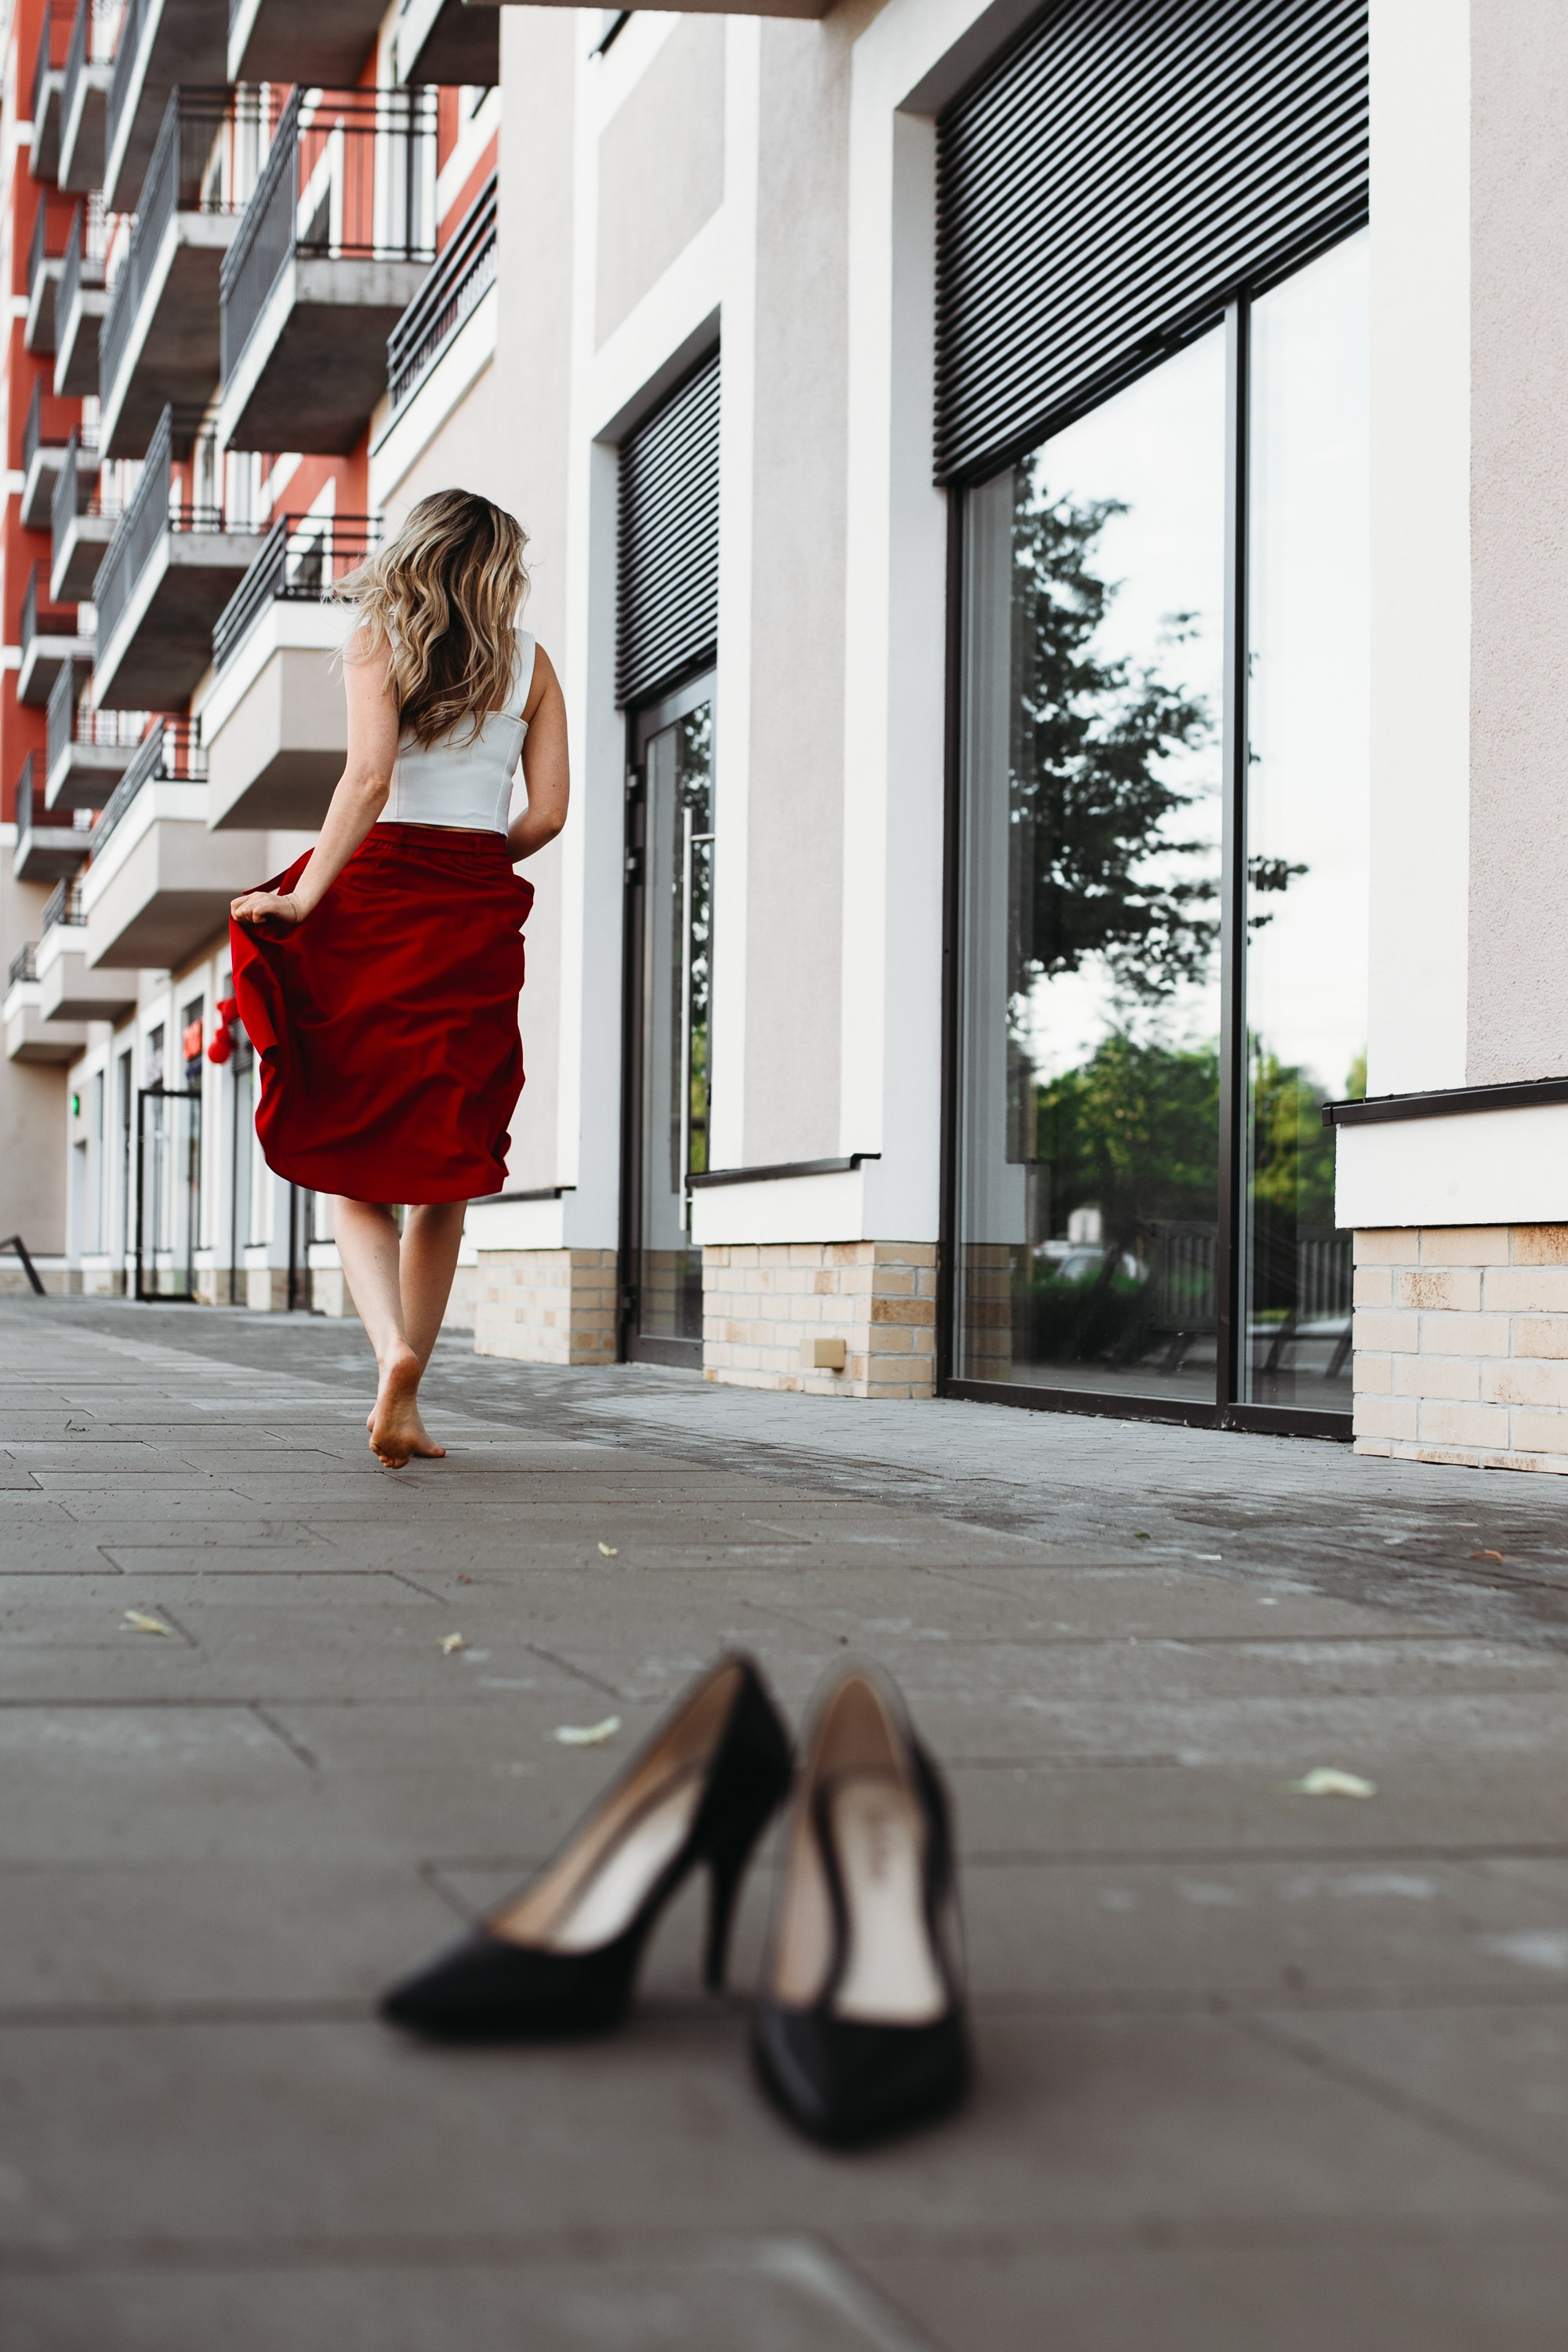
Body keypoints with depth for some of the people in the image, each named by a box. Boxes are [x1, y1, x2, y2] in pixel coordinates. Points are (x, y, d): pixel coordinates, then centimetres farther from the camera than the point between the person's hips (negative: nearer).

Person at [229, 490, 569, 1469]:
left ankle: (393, 1346, -22)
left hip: (378, 893, -2)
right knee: (444, 1170, 8)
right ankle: (405, 1400, 7)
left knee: (357, 1165, 3)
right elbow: (548, 812, 2)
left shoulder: (378, 639, 3)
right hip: (479, 921, 2)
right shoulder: (530, 660, 10)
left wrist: (304, 897, -13)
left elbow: (371, 775, -14)